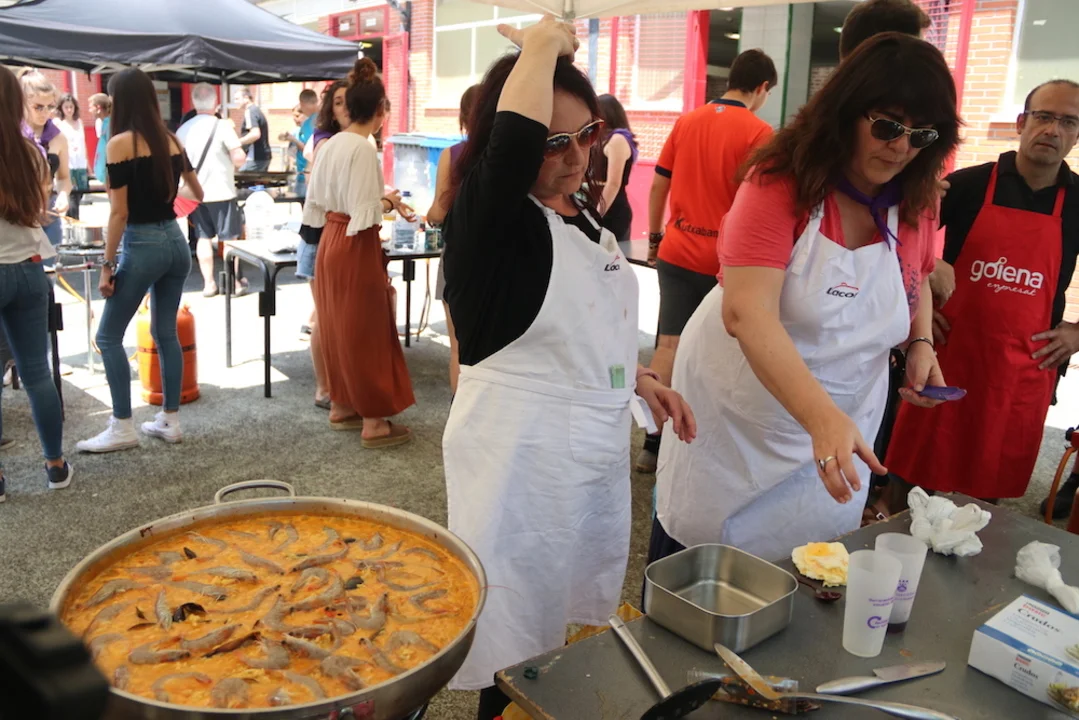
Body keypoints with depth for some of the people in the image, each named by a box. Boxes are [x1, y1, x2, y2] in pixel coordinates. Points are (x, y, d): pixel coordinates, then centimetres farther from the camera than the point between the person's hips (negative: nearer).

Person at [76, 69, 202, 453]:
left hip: (142, 246, -7)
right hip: (176, 241, 7)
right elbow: (198, 194, 22)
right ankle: (170, 421, 18)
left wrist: (107, 265, -9)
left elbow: (119, 212, -14)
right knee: (166, 333, 13)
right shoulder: (171, 140, 7)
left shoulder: (121, 143, -12)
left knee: (109, 336, 5)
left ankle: (122, 428, 7)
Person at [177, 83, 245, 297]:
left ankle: (208, 283, 11)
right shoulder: (222, 126, -10)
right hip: (221, 191, -5)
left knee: (204, 238, 11)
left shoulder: (183, 129, 6)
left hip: (195, 192, 5)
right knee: (229, 238, 5)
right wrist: (235, 165, 5)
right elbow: (239, 158, -16)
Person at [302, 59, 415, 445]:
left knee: (338, 326, 17)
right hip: (355, 247, -9)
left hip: (330, 242, 9)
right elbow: (364, 213, -23)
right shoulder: (363, 149, -18)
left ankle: (341, 405, 29)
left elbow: (316, 203, 12)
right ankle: (374, 422, 7)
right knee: (366, 331, -1)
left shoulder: (330, 145, 7)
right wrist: (389, 202, -4)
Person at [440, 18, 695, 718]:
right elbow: (513, 141, -39)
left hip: (596, 446, 8)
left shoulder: (583, 212, 8)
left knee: (576, 620, 22)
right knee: (520, 642, 5)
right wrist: (541, 43, -23)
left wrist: (640, 378, 11)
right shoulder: (489, 214, -15)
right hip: (521, 452, -8)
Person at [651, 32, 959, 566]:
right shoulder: (782, 182, -19)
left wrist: (921, 343, 0)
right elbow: (745, 311, -33)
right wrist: (822, 416, -43)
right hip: (737, 419, -4)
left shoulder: (911, 202, -2)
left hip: (841, 420, 5)